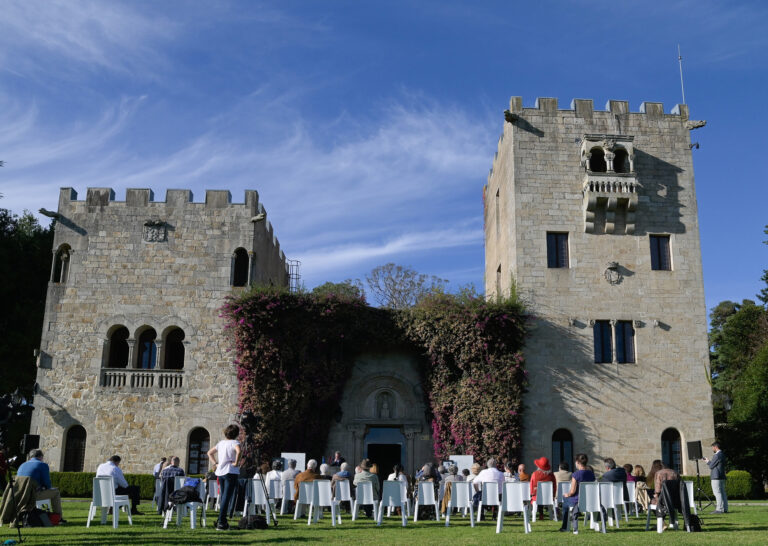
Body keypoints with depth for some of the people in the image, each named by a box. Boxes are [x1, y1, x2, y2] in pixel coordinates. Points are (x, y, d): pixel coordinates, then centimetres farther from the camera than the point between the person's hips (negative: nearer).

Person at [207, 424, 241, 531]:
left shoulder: (221, 443, 14)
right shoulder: (234, 442, -8)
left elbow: (209, 452, 22)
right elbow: (239, 451, -29)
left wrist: (215, 463, 16)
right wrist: (236, 463, -18)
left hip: (220, 472, 7)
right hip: (231, 472, -7)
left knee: (223, 497, 17)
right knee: (227, 497, -5)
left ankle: (221, 520, 21)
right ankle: (221, 522, -7)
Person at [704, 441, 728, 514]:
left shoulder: (717, 455, -16)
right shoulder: (722, 454, 16)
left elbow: (711, 466, -13)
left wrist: (708, 461, 5)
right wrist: (709, 461, 18)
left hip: (716, 477, -10)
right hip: (722, 477, 10)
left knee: (717, 493, -8)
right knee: (722, 492, 10)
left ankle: (719, 509, -10)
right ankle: (725, 508, 12)